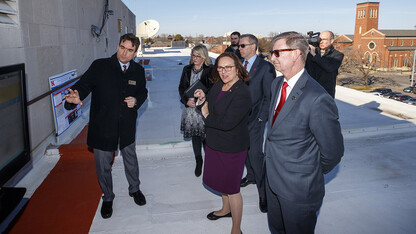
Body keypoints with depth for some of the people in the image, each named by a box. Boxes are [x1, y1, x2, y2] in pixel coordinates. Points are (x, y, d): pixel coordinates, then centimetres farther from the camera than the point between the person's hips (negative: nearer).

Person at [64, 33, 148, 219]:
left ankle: (134, 189, 47)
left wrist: (136, 100, -10)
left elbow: (143, 92, 13)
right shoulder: (100, 66, -11)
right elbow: (84, 84, -18)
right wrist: (75, 97, -40)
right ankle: (107, 198, 36)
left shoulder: (138, 71, 0)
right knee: (103, 165, 11)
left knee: (131, 160, 20)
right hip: (102, 127, -2)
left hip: (127, 127, 3)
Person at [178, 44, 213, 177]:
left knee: (206, 135, -2)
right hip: (191, 108, 4)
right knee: (195, 135, 11)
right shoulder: (187, 69, 9)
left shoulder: (210, 70, -7)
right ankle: (198, 160, 28)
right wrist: (187, 100, -9)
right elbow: (181, 87, 8)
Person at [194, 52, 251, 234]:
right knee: (222, 180, 26)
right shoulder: (218, 86, 1)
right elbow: (209, 109, 11)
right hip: (214, 144, 8)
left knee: (232, 187, 5)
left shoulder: (242, 93, -23)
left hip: (232, 148, -8)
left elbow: (227, 123, -30)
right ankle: (226, 209, 52)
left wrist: (207, 116, -14)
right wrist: (202, 99, -8)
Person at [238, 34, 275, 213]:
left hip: (254, 118, -6)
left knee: (255, 153, -7)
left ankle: (264, 192, 7)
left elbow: (269, 96, -10)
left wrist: (261, 118, -13)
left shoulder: (266, 67, -11)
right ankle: (251, 176, 41)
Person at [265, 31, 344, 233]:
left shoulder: (317, 99, -28)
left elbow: (333, 151, -19)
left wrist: (312, 174, -3)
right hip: (272, 179, 8)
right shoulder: (276, 84, 1)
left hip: (298, 188, -7)